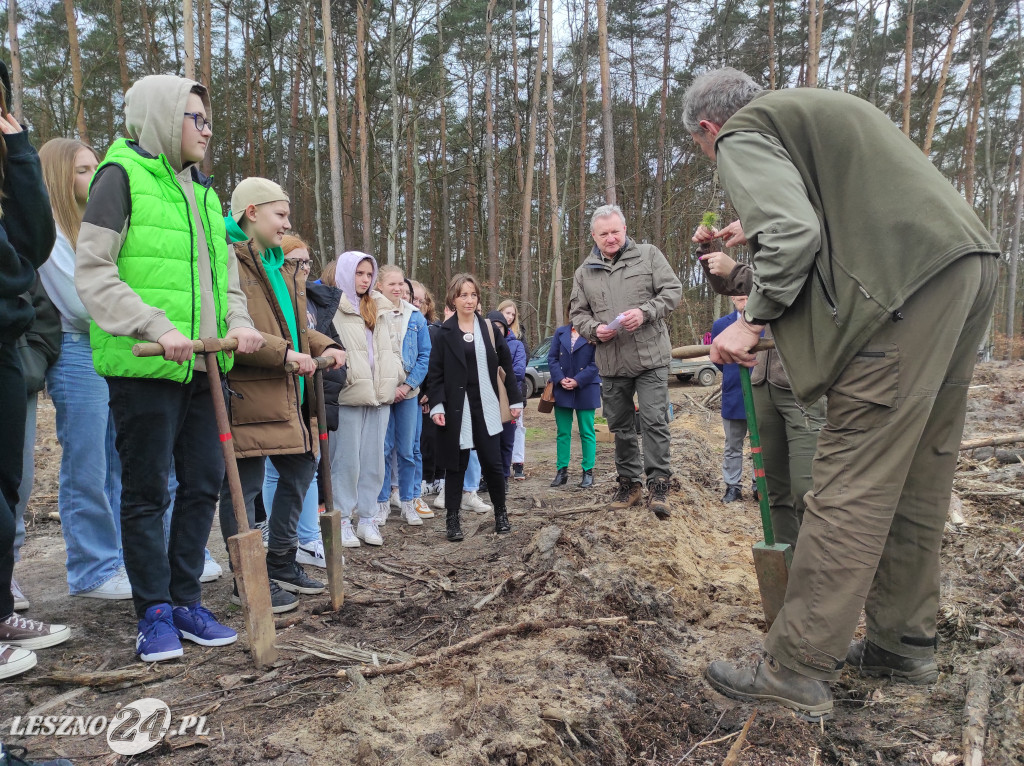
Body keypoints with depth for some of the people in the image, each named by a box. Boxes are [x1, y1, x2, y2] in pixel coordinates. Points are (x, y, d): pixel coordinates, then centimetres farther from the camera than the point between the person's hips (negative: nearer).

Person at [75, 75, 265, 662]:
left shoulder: (203, 191, 18)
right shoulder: (122, 175, -3)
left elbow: (225, 275, 21)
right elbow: (93, 272, -11)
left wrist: (238, 322, 2)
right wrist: (157, 328, -22)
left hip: (202, 367, 7)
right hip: (144, 367, -7)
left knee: (205, 483, 10)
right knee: (147, 492, 2)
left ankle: (187, 601, 24)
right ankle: (155, 613, 16)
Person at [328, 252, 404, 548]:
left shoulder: (382, 308, 18)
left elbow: (394, 346, 21)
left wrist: (394, 378, 13)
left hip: (380, 393, 6)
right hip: (348, 394, -6)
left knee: (374, 459, 8)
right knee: (347, 459, -1)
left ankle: (367, 518, 17)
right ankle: (343, 520, 9)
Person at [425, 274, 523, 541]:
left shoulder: (488, 328, 6)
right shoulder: (444, 332, 1)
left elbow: (506, 365, 8)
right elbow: (435, 372, -2)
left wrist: (515, 399, 5)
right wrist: (436, 405, -13)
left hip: (485, 406, 1)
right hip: (456, 407, -1)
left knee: (492, 462, 1)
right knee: (456, 464, 4)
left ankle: (501, 513, 19)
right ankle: (452, 519, 14)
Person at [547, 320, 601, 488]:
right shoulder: (561, 332, 9)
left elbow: (596, 363, -8)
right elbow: (552, 358, 6)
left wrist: (578, 381, -15)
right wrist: (560, 379, -9)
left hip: (586, 389, -3)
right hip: (562, 389, 4)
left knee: (587, 433, 4)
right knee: (563, 432, 8)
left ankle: (588, 471, 11)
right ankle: (562, 470, 15)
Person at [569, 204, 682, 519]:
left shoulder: (648, 255, 2)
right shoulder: (584, 272, 9)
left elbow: (672, 290, -1)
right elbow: (577, 313, 12)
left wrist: (645, 312, -16)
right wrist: (594, 329, -8)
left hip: (650, 356, -3)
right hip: (610, 362, 4)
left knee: (654, 420, -5)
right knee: (620, 425, 12)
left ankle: (658, 484, 4)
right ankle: (629, 483, 26)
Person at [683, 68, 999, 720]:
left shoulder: (742, 135, 2)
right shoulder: (821, 107, 29)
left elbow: (792, 234, -14)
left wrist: (753, 320, -4)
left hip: (906, 287, -9)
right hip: (970, 262, 10)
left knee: (852, 485, -7)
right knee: (919, 475, 14)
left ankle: (798, 671, 2)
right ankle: (906, 643, 27)